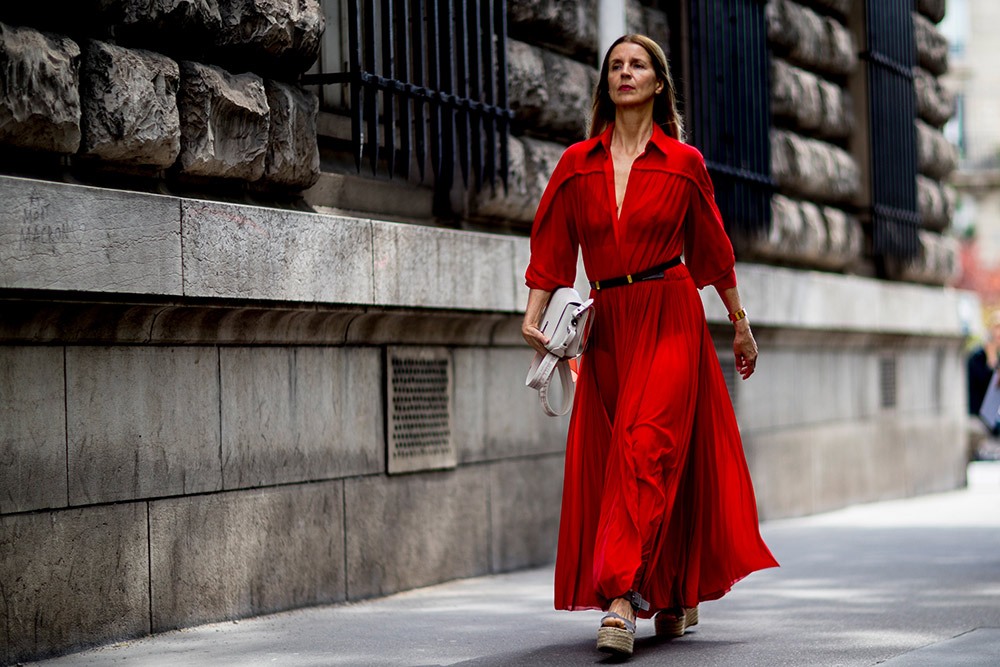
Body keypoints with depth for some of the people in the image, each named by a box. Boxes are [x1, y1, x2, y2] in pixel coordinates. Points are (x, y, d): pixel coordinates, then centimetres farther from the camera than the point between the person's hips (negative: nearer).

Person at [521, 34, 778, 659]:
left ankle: (622, 598, -23)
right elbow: (552, 245, 6)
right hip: (607, 323, 4)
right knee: (607, 455, 6)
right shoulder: (578, 164, 8)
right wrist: (533, 316, -6)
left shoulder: (684, 163, 3)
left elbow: (712, 248, 11)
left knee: (647, 449, -17)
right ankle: (677, 594, 22)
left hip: (670, 319, -4)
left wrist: (740, 323, 17)